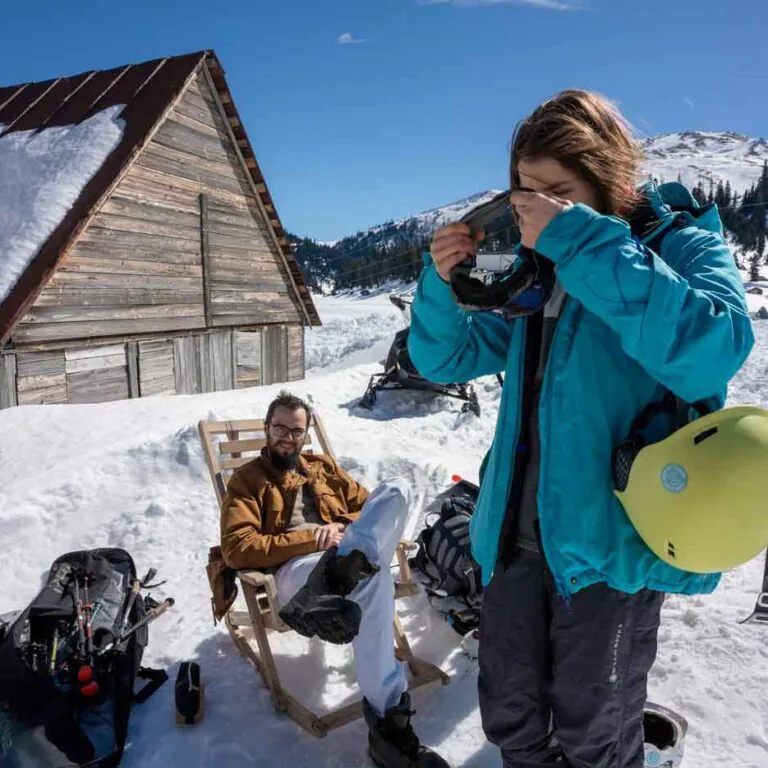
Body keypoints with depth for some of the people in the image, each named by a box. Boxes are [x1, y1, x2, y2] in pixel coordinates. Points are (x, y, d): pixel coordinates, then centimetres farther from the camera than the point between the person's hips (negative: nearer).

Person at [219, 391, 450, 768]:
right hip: (293, 567, -4)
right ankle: (388, 722, -37)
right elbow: (237, 548, -3)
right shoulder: (246, 480, 14)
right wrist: (309, 539, -11)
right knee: (372, 578, -39)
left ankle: (344, 567, -48)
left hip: (344, 552, 5)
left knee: (396, 489, -24)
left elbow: (370, 508, 21)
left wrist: (343, 529, -3)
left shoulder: (323, 466, 28)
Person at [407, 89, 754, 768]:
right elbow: (445, 357, 12)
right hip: (518, 537, 6)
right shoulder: (537, 270, 9)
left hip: (615, 540, -5)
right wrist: (442, 280, -7)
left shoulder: (683, 242, -5)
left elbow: (713, 350, -28)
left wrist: (582, 242, -26)